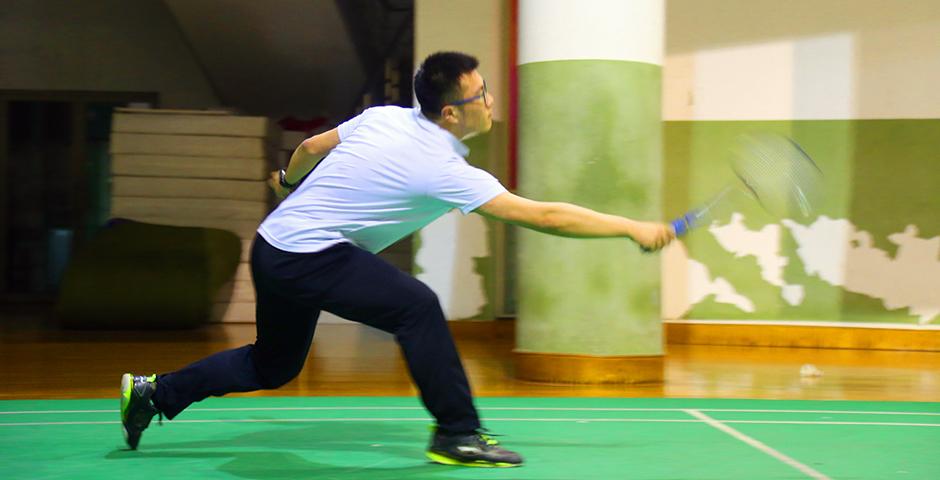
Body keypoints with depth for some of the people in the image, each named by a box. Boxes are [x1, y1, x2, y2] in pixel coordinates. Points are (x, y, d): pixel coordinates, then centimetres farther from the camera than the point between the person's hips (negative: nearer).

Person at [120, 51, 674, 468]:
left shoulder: (384, 116, 1)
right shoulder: (442, 170, -21)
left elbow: (311, 148, 15)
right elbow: (543, 215, -21)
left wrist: (289, 179, 38)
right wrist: (634, 228, -15)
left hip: (276, 247, 9)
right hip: (306, 255, -9)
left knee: (273, 367, 22)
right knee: (416, 306, -19)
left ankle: (154, 392, 29)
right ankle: (457, 433, -11)